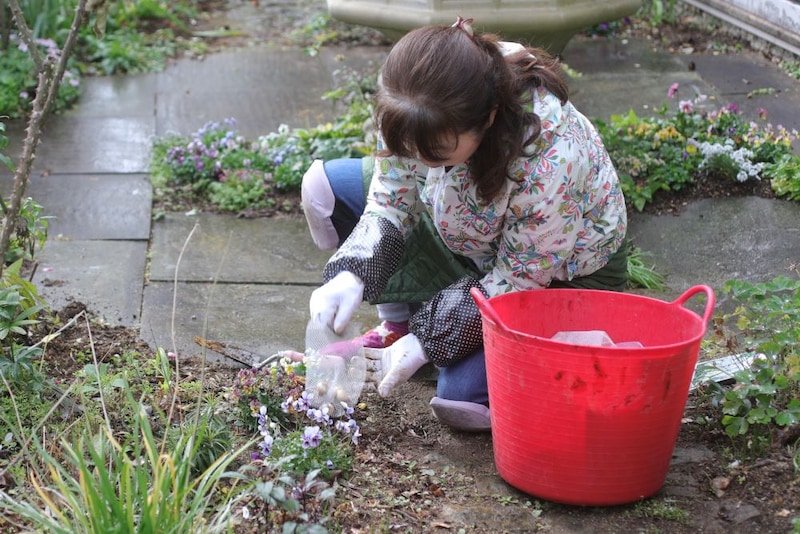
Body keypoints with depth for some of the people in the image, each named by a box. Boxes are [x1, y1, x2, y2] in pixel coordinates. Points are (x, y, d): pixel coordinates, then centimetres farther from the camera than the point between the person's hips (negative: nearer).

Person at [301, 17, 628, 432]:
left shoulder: (550, 161, -42)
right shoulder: (419, 116, -27)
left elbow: (517, 282, -28)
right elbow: (390, 202, -12)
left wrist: (428, 340, -28)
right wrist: (352, 275, -30)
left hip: (563, 276, -6)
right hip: (469, 239, 6)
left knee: (465, 396, -27)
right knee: (325, 187, -3)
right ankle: (398, 320, 9)